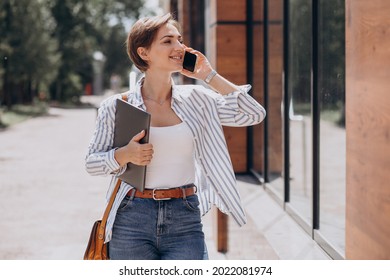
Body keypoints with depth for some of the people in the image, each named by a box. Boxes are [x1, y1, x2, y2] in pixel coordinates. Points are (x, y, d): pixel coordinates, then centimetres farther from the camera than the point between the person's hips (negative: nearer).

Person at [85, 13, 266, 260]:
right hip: (133, 221, -1)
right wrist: (124, 155, -14)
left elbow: (255, 114, -1)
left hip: (185, 222, 1)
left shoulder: (196, 99, 5)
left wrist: (209, 76, -2)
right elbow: (92, 162, 7)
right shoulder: (117, 106, 0)